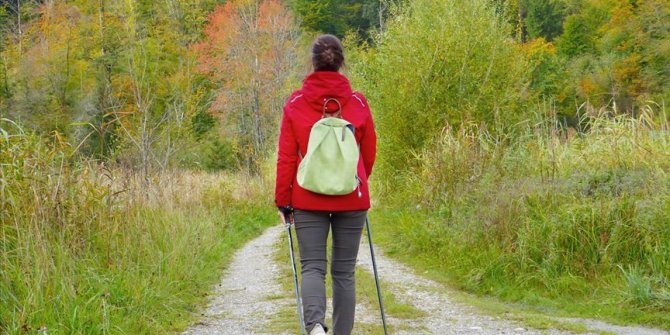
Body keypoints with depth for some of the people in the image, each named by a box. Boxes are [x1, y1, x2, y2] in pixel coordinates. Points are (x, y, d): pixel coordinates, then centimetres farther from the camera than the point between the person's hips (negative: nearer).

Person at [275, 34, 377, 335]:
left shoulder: (295, 104, -3)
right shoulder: (358, 103, 0)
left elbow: (286, 157, -2)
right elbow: (369, 153, 9)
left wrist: (282, 200, 6)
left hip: (308, 199, -1)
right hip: (352, 199, 1)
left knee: (313, 266, 0)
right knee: (344, 271, 8)